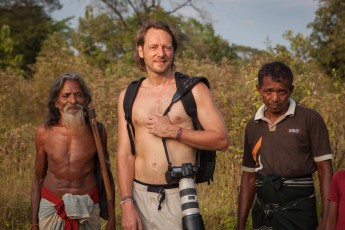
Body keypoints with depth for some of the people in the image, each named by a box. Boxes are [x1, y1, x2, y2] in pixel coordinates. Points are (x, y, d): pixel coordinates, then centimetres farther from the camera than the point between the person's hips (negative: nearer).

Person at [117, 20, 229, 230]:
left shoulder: (194, 90, -2)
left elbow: (222, 140, -6)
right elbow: (125, 154, 3)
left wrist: (173, 131, -13)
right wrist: (127, 204, -6)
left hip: (179, 196, -2)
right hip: (140, 194, 3)